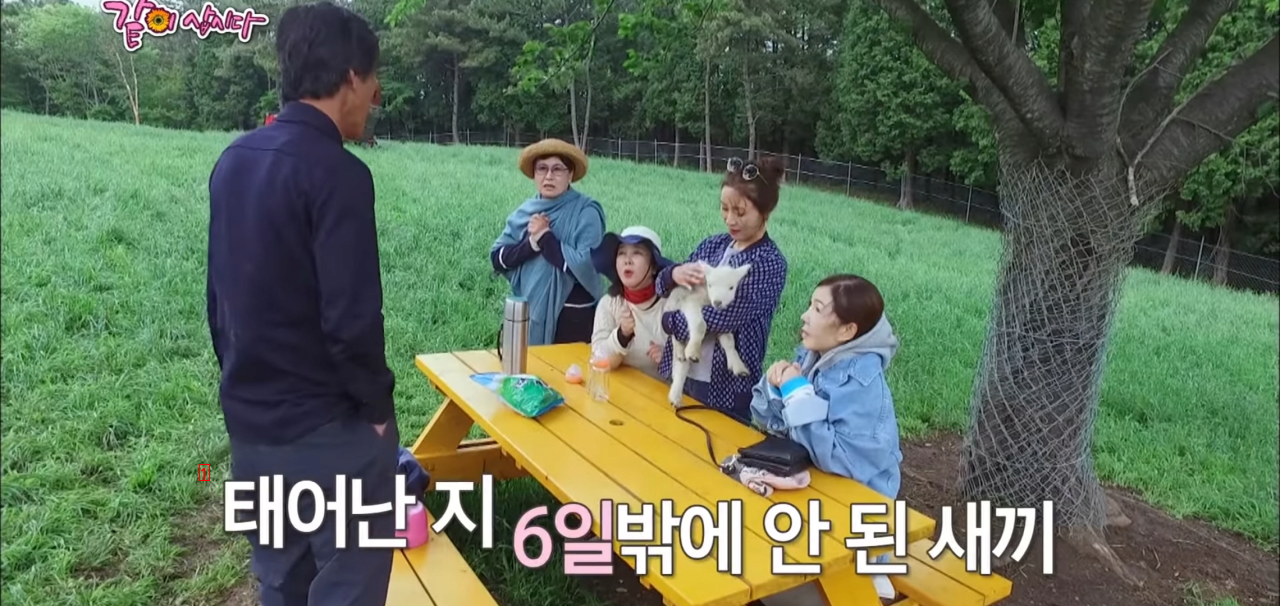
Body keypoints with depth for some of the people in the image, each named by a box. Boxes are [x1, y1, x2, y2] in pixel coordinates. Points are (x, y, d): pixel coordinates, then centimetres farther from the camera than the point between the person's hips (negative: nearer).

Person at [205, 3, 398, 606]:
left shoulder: (232, 160, 5)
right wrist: (377, 405, -8)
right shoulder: (335, 172, -20)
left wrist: (247, 386, 20)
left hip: (250, 425, 8)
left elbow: (219, 296, 12)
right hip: (329, 430, -8)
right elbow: (351, 319, -23)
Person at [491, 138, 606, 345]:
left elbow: (586, 266, -21)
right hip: (529, 311, 5)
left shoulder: (585, 212, -11)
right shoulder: (526, 211, 6)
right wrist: (532, 242, -15)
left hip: (572, 316, -5)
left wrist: (545, 237, -16)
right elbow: (497, 257, 1)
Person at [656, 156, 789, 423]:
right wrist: (673, 275, -16)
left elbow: (719, 317, -22)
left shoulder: (769, 264, -15)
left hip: (728, 387, -6)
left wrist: (668, 319, -7)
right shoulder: (713, 244, 4)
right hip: (683, 372, 6)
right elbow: (663, 287, 7)